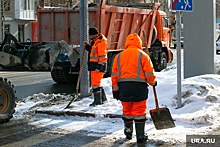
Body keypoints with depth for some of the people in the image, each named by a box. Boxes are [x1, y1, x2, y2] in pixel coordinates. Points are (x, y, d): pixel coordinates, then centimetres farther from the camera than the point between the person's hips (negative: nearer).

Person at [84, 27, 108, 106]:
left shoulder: (101, 42, -15)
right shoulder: (95, 41, 17)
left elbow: (103, 56, -19)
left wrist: (99, 66, -23)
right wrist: (87, 46, 14)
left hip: (98, 65, -10)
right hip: (93, 66, 10)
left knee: (95, 83, -10)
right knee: (95, 83, 15)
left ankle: (97, 101, -4)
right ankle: (103, 98, 26)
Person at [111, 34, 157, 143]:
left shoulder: (119, 56, 11)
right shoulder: (142, 55, 0)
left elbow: (114, 75, 9)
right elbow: (149, 73, -2)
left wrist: (115, 90, 13)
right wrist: (153, 82, 16)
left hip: (123, 87, 3)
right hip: (139, 87, -3)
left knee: (127, 110, 17)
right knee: (139, 111, 2)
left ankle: (128, 132, 29)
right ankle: (140, 136, 4)